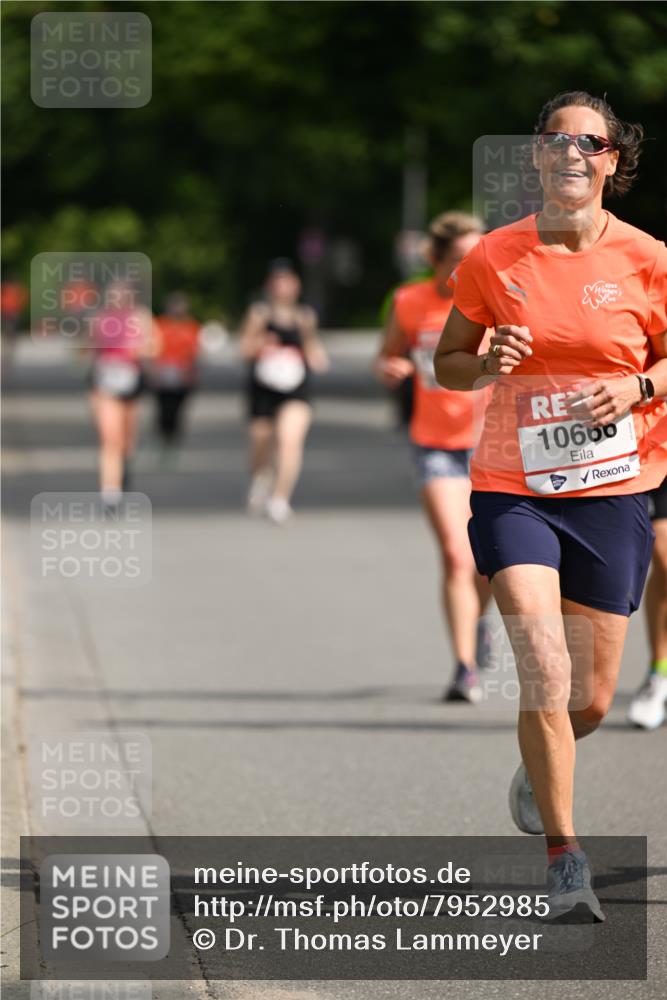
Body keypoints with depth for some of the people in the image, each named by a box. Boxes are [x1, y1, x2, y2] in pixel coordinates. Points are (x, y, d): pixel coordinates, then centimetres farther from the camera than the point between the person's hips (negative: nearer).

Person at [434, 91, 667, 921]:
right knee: (543, 666, -18)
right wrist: (487, 364, -12)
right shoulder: (494, 258, -1)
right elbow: (446, 362, 9)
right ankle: (563, 859, -10)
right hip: (513, 490, -1)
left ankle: (538, 767, 43)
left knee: (591, 698, 7)